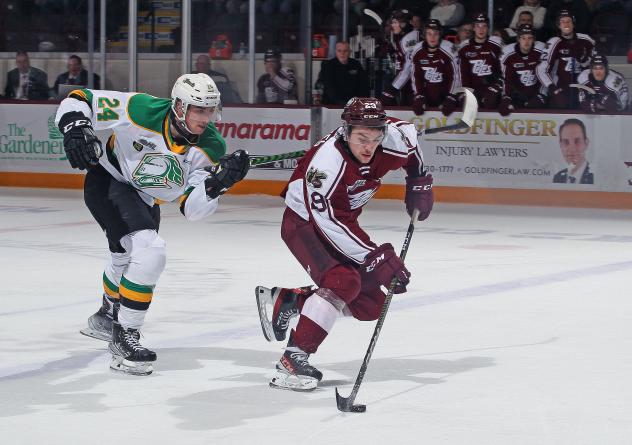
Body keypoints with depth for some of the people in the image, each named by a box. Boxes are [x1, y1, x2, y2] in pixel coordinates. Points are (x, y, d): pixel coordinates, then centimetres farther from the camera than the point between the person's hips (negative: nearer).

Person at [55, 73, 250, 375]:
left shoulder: (211, 147, -19)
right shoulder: (141, 111, -31)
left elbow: (191, 208, -22)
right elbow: (79, 100, -23)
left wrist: (217, 182, -39)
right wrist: (75, 129, -42)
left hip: (145, 200, 7)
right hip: (108, 183, -7)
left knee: (128, 257, 30)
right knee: (150, 252, -26)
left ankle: (106, 318, 60)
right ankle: (125, 337, -15)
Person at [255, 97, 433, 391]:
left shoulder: (395, 139, -19)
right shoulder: (327, 161, -36)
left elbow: (410, 135, 7)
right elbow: (329, 223, -37)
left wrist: (419, 182, 6)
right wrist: (376, 257, -39)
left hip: (341, 219, 7)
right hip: (303, 221, -7)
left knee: (369, 305, 3)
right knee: (343, 281, -30)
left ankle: (283, 300, 15)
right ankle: (292, 361, -28)